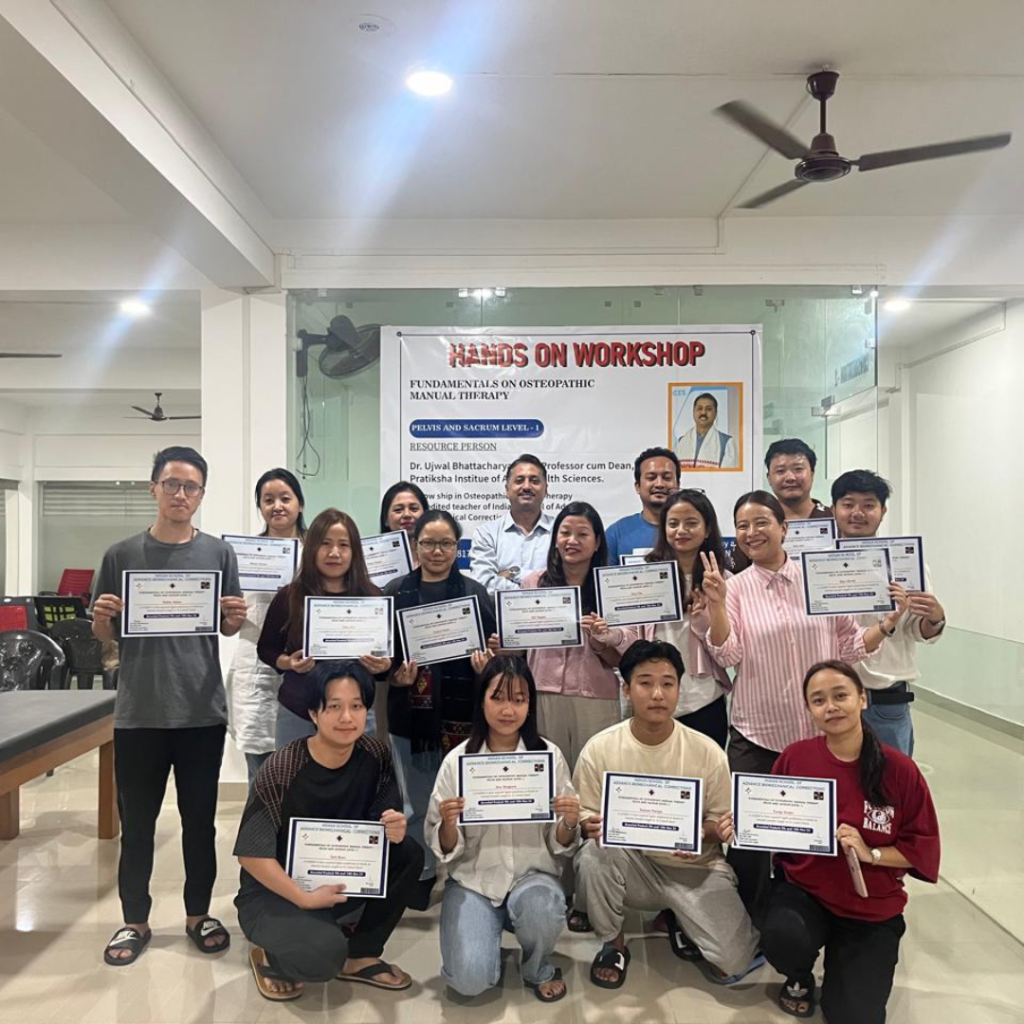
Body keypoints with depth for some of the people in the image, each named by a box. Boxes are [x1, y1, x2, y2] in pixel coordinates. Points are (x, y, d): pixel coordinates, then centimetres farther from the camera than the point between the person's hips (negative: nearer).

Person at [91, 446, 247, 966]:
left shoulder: (219, 553, 0)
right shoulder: (122, 554, 0)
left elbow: (227, 628, 7)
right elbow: (105, 636, 7)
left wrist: (236, 620, -15)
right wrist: (101, 620, -15)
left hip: (202, 710, 0)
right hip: (138, 711, 0)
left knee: (200, 820, 12)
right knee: (137, 824, 11)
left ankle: (198, 914, 29)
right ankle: (135, 921, 29)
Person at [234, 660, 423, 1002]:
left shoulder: (374, 756, -11)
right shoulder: (280, 769, -25)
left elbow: (384, 822, -2)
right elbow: (252, 854, -19)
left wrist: (394, 828, -26)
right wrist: (305, 898, -24)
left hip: (341, 880, 5)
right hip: (273, 893, -5)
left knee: (408, 853, -18)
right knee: (326, 950, -32)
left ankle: (359, 955, 2)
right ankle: (269, 957, 4)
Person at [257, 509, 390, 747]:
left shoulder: (371, 597, -1)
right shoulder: (289, 597, -4)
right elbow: (265, 648, 5)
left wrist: (383, 666, -14)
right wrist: (288, 662, -14)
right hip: (297, 714, 0)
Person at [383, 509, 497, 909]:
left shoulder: (476, 594, 1)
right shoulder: (395, 593, 2)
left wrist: (488, 665, -18)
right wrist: (393, 676, -14)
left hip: (461, 711, -1)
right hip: (411, 712, 1)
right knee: (416, 801, 12)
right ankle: (420, 873, 31)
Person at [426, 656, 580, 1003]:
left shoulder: (549, 755, -4)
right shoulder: (459, 759, -5)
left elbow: (561, 846, 0)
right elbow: (445, 850, -2)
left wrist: (569, 822, -22)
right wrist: (447, 823, -25)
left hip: (533, 874, 0)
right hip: (473, 880, 0)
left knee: (541, 909, -33)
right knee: (470, 979, -21)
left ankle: (539, 969, 2)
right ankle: (492, 927, 15)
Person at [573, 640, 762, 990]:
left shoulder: (707, 752, -10)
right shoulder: (599, 750, -10)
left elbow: (722, 822, -1)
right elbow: (585, 819, -2)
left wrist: (702, 833, -24)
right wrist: (594, 828, -26)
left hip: (695, 868, 0)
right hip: (633, 865, 0)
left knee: (734, 964, -16)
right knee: (593, 855, -32)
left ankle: (684, 928, 19)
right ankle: (613, 944, -3)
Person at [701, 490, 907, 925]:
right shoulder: (734, 588, -1)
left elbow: (850, 648, 6)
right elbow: (727, 655, -12)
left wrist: (888, 623, -7)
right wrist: (715, 603, -23)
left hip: (819, 732, 1)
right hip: (756, 736, -1)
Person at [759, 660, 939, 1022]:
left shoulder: (899, 770, -13)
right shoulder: (795, 756, -11)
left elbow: (923, 848, -5)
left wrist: (869, 853, -20)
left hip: (872, 908, 0)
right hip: (803, 889, 0)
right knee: (781, 937, -33)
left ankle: (845, 960, 26)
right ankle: (799, 978, 7)